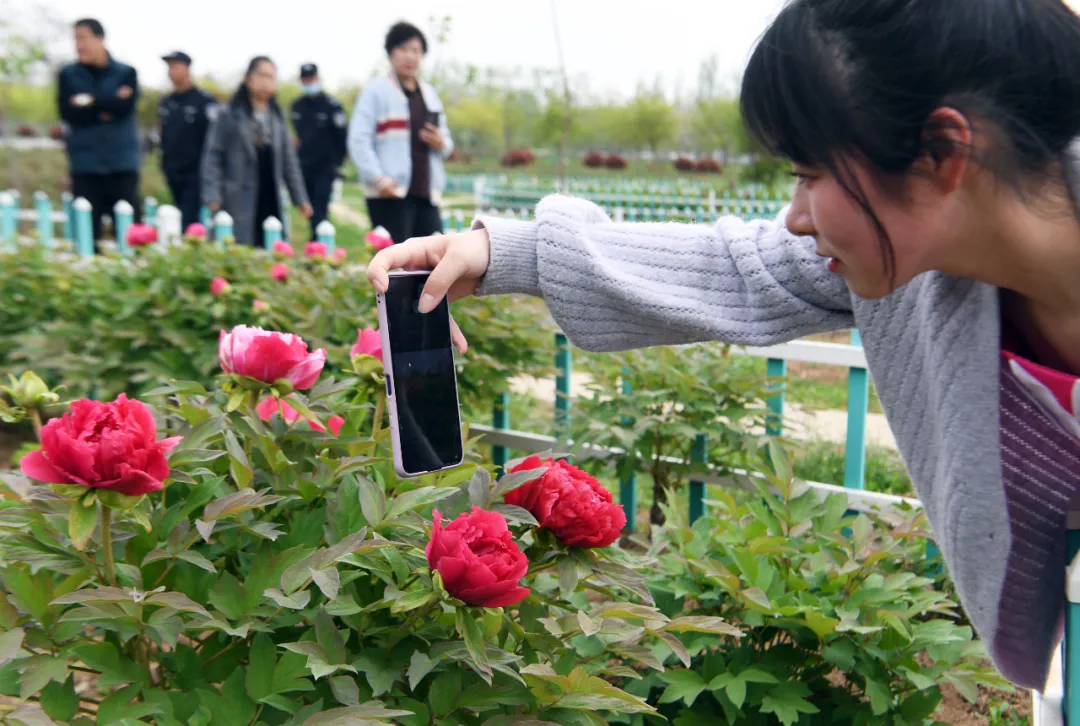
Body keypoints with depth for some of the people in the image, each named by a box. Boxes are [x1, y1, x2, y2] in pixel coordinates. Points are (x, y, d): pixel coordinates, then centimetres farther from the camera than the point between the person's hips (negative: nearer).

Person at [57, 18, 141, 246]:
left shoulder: (126, 73, 7)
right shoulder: (68, 75, 9)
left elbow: (125, 107, -10)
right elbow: (68, 112, -5)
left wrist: (90, 103, -4)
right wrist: (108, 107, -7)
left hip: (122, 162, -1)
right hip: (85, 163, 1)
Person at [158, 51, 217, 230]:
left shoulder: (205, 100, -7)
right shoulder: (165, 102, 14)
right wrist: (166, 162, 14)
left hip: (196, 172, -7)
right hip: (173, 173, 7)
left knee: (190, 223, -14)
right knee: (182, 219, 12)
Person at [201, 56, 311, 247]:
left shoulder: (277, 118, 15)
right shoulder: (228, 116, 1)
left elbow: (289, 160, 18)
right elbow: (212, 158, -3)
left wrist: (300, 198, 15)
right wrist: (212, 197, -13)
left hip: (271, 203, 4)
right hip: (239, 207, -4)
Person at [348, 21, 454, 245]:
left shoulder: (429, 93, 20)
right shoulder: (376, 90, 0)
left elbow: (447, 141, 24)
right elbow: (359, 140, -9)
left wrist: (441, 143, 0)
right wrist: (378, 178, -20)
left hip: (426, 192, 6)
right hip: (390, 194, -6)